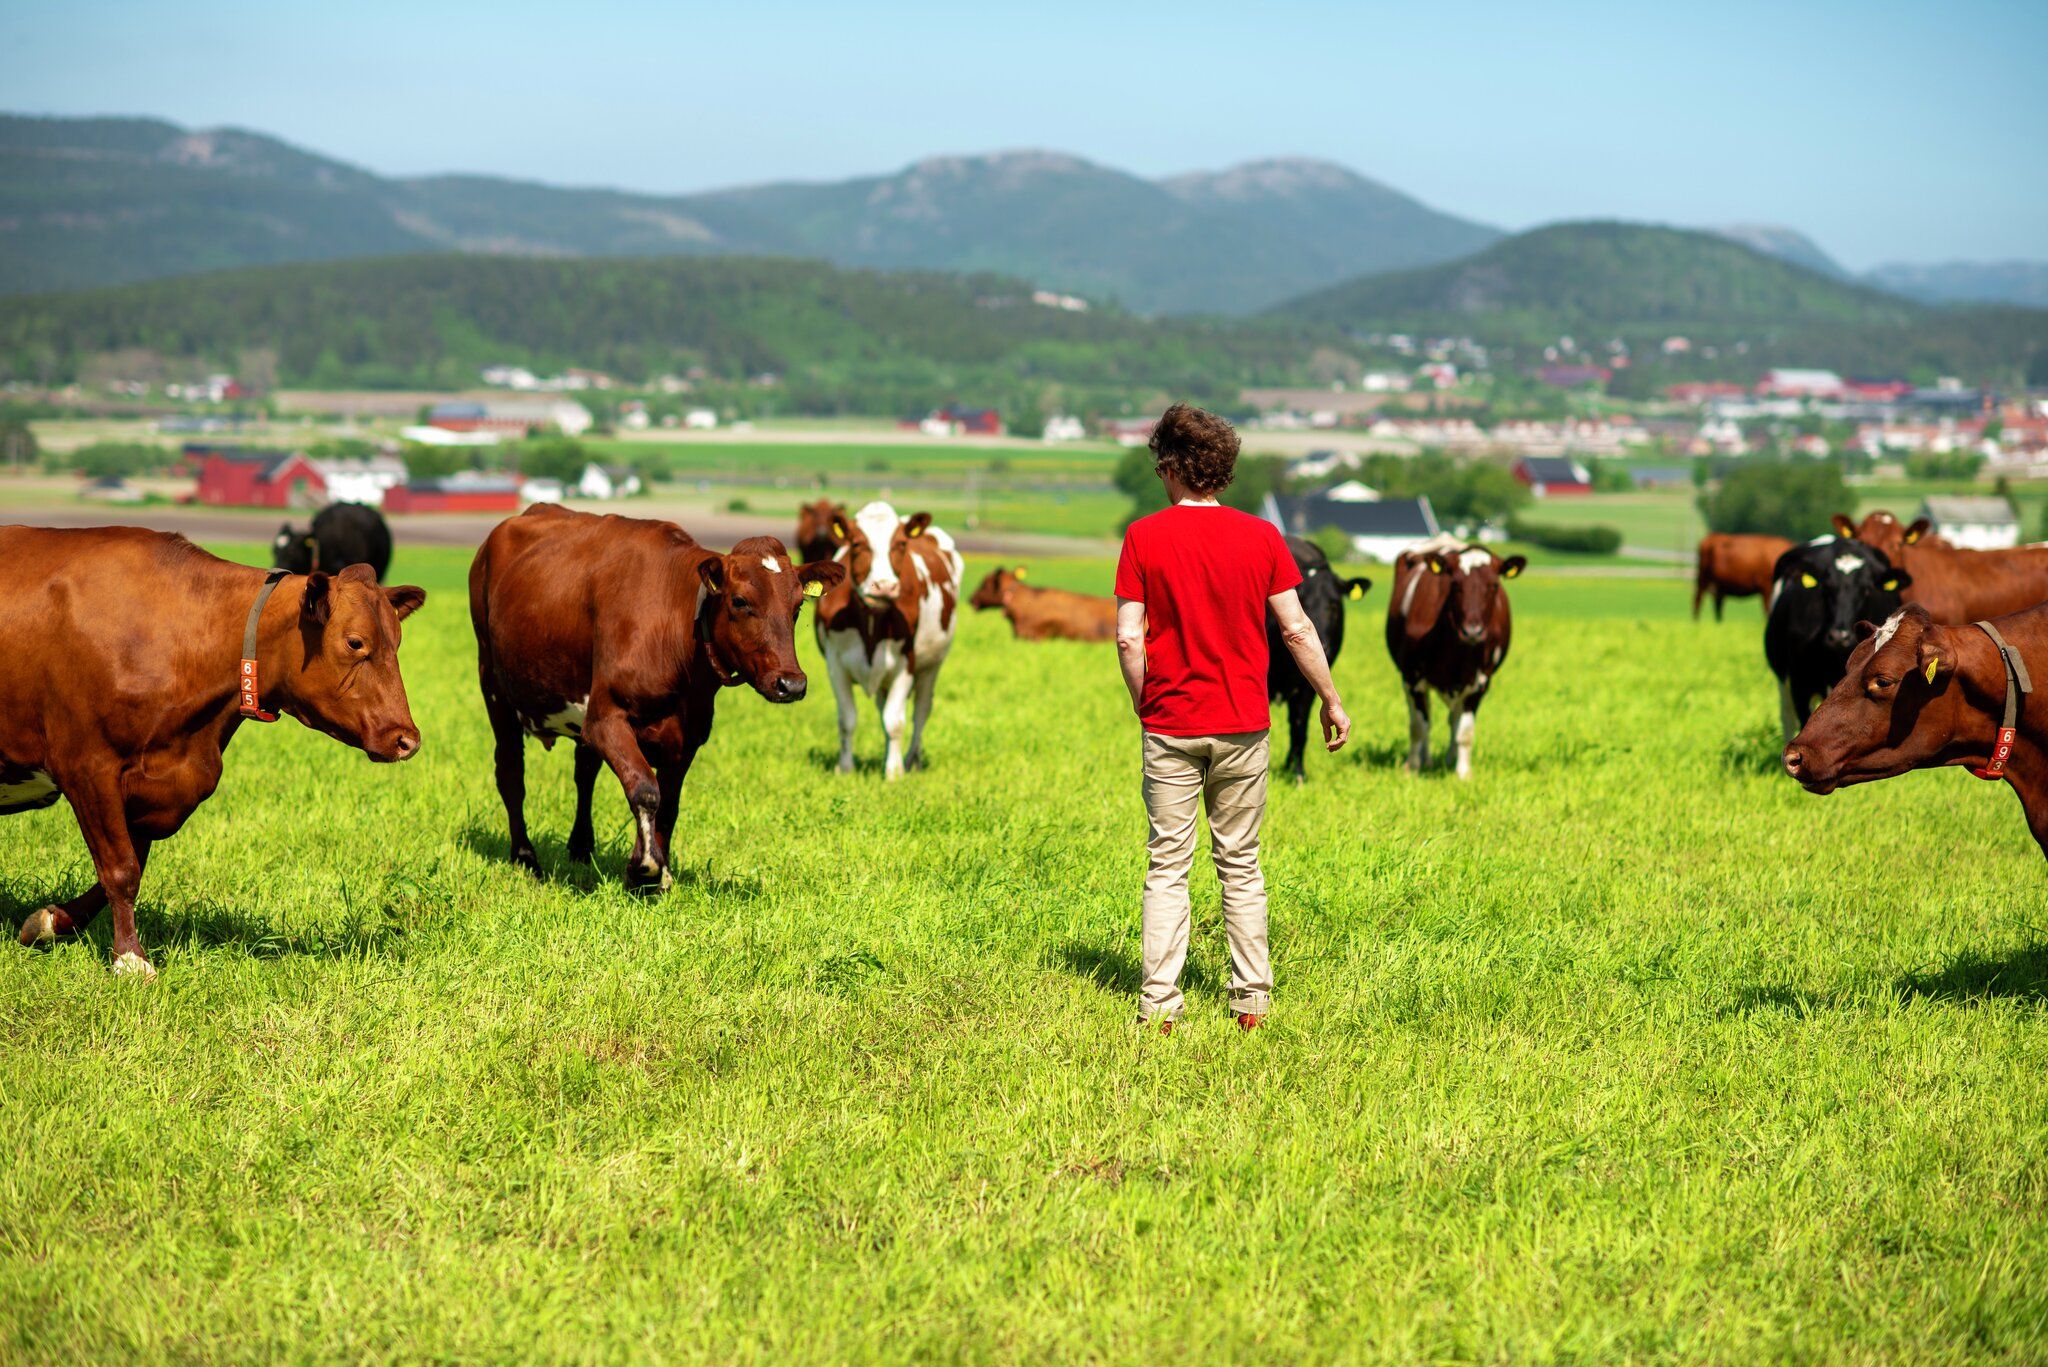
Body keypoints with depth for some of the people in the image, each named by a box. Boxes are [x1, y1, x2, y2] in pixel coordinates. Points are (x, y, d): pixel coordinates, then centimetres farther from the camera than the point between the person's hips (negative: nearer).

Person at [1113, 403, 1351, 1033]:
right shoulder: (1260, 536, -1)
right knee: (1241, 864, 11)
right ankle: (1252, 999, 12)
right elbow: (1296, 629, -2)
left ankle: (1159, 1004, 0)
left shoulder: (1143, 538, -6)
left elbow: (1128, 638, -9)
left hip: (1170, 726, -1)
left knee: (1168, 867, 4)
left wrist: (1143, 705, 5)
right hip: (1242, 723, 1)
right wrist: (1332, 700, 9)